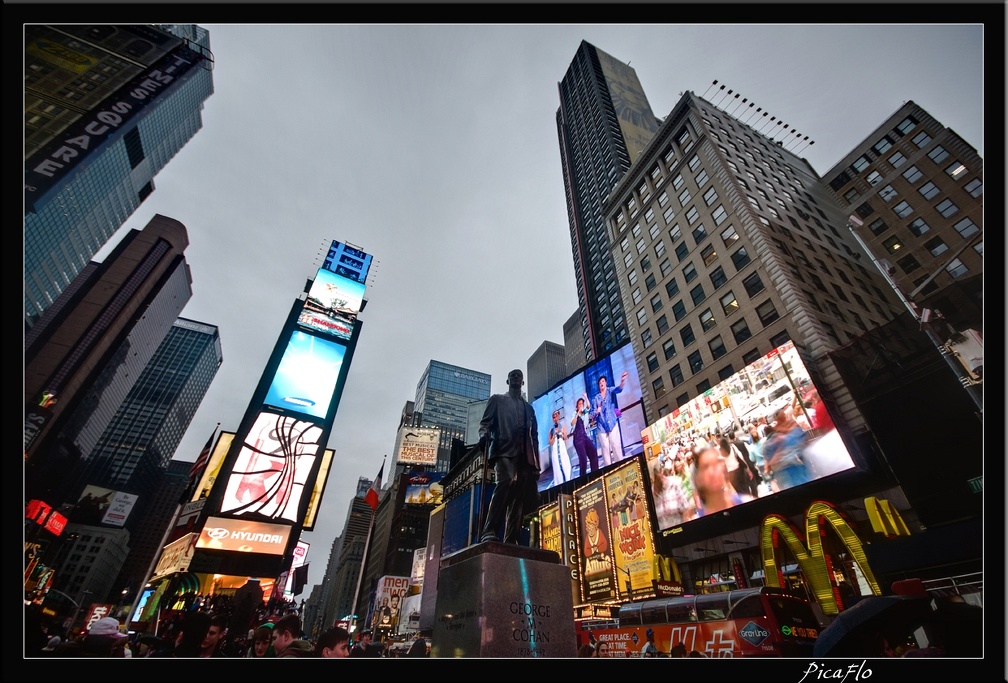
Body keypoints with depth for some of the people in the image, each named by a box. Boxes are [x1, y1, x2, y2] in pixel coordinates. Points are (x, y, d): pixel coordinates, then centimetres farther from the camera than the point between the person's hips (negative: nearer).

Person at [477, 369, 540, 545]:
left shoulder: (529, 408, 29)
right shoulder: (497, 399, 19)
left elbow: (534, 435, 22)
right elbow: (485, 422, 7)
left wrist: (536, 463, 11)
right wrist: (484, 435, -18)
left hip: (525, 456, 5)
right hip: (504, 451, -4)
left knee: (519, 499, -4)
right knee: (505, 483, -29)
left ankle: (510, 541, -4)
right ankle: (488, 532, -30)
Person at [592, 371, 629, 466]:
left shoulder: (610, 391, 4)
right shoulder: (596, 398, 9)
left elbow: (618, 389, -20)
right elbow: (593, 413, 9)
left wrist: (622, 382, -42)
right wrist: (596, 412, -15)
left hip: (612, 423, -1)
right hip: (601, 426, 2)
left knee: (616, 446, -5)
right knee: (605, 448, 3)